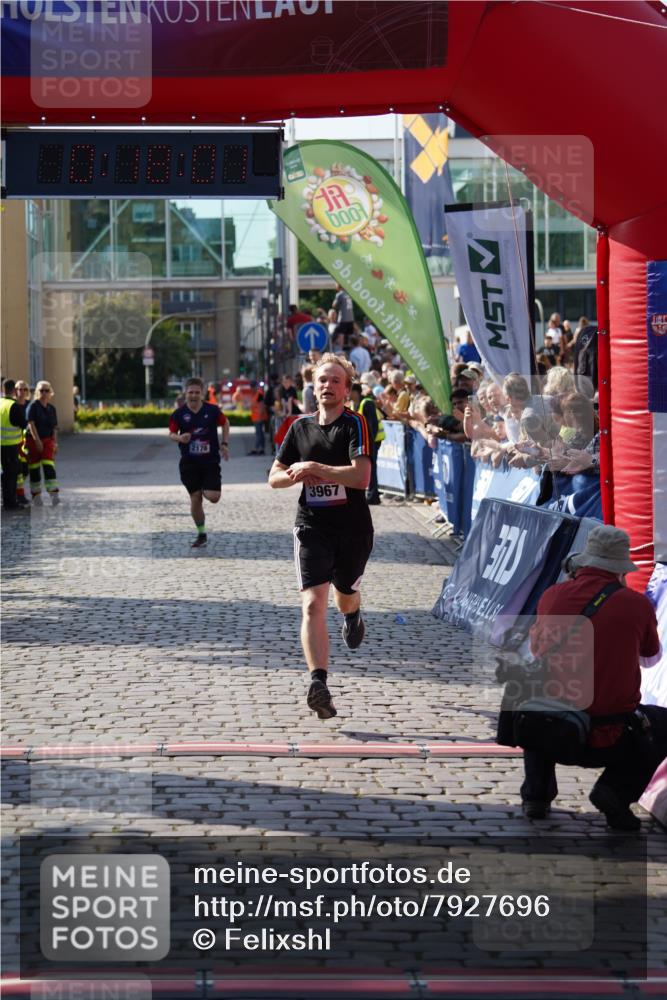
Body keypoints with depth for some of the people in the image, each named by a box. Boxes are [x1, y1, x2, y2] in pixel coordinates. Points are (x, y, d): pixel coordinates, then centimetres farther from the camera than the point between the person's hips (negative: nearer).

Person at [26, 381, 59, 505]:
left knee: (49, 465, -11)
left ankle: (54, 494, -20)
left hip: (47, 440, 3)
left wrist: (55, 444, 8)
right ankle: (36, 495, 13)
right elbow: (31, 424, -13)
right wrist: (37, 440, -20)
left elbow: (54, 428, 14)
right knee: (34, 468, 4)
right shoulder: (33, 406, -5)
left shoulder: (51, 408, 11)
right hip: (33, 440, -3)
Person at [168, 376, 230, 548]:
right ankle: (201, 534, 19)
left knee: (213, 497, -12)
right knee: (195, 500, 2)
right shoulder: (179, 414, -4)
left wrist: (225, 443, 4)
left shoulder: (212, 410, -4)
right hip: (189, 462, 1)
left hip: (210, 460, 0)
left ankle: (206, 490, 26)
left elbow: (225, 423, 13)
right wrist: (179, 438, -18)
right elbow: (171, 433, 4)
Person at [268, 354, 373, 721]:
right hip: (312, 527, 2)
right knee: (313, 604, -15)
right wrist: (295, 475, -9)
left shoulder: (355, 424, -8)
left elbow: (362, 476, -22)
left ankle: (353, 616, 59)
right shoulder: (301, 427, 6)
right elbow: (274, 477, 13)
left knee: (345, 597, 19)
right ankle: (318, 683, -23)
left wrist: (314, 467, -20)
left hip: (353, 527, -2)